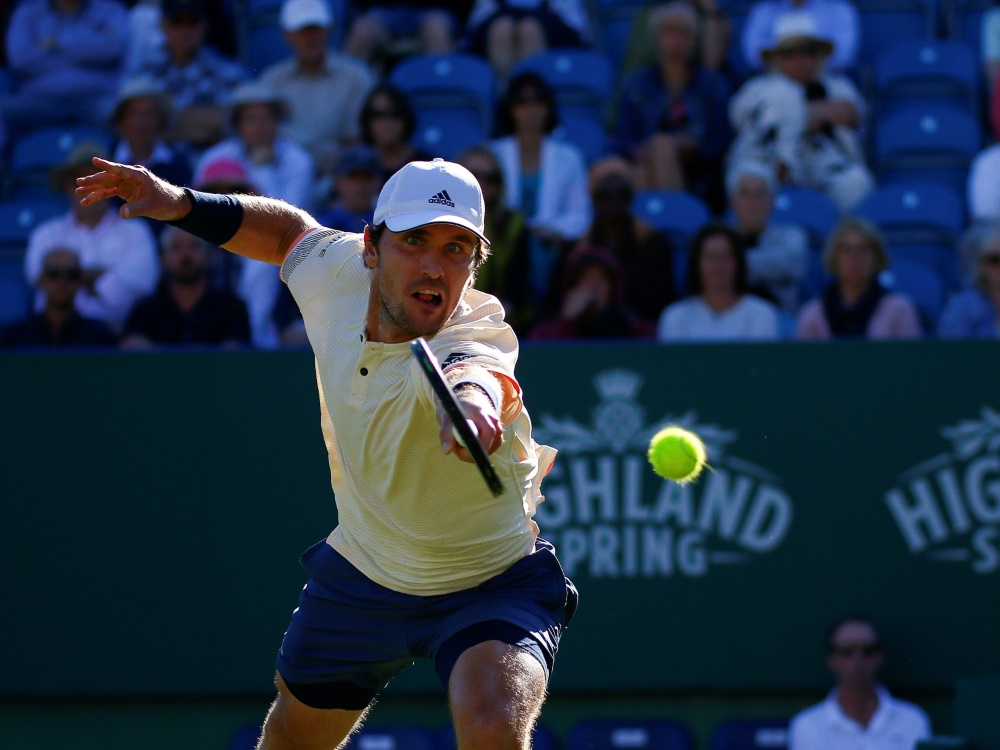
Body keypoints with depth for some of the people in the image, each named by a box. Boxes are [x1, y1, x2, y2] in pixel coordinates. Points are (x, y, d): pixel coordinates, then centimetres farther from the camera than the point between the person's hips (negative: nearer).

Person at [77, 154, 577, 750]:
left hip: (492, 584, -6)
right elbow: (292, 230, 8)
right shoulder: (338, 270, -17)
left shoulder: (474, 339, -35)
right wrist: (181, 204, -4)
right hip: (361, 574, 6)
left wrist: (472, 400, -84)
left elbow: (473, 370, -62)